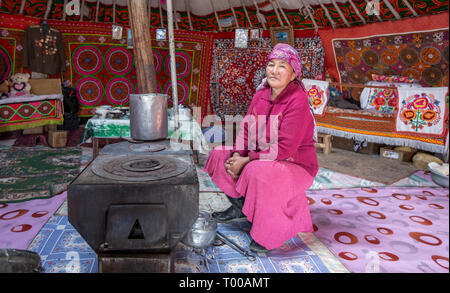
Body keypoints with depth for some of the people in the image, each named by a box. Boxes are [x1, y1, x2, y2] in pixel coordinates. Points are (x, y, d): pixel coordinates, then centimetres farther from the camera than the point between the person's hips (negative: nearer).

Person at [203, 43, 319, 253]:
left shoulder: (298, 102, -21)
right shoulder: (260, 95, 2)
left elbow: (284, 149, -27)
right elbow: (246, 128, 2)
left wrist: (247, 161, -24)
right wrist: (238, 155, -17)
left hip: (297, 166, -8)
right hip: (262, 159, 8)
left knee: (258, 171, -38)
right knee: (220, 154, 0)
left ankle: (269, 234, -13)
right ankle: (240, 208, 10)